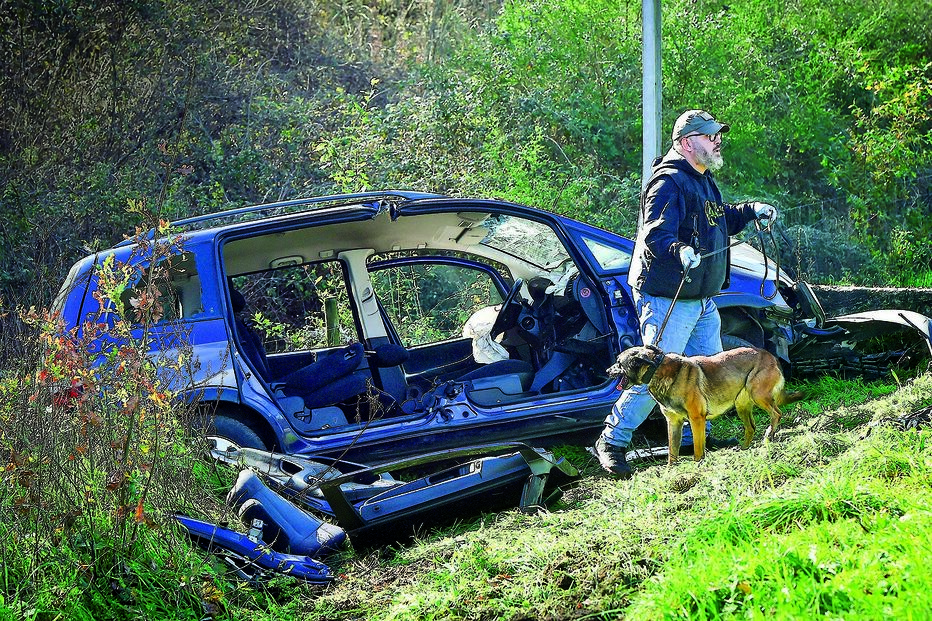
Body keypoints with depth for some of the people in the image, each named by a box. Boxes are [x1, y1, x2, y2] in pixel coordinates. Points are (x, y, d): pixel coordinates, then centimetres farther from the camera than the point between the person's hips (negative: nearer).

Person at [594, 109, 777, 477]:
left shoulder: (703, 181, 16)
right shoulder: (670, 182, -18)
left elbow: (721, 220, 34)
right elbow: (655, 233, -30)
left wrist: (751, 210, 19)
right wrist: (678, 251, -49)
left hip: (702, 300, 10)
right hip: (668, 298, -10)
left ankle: (694, 435, 32)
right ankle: (611, 442, -4)